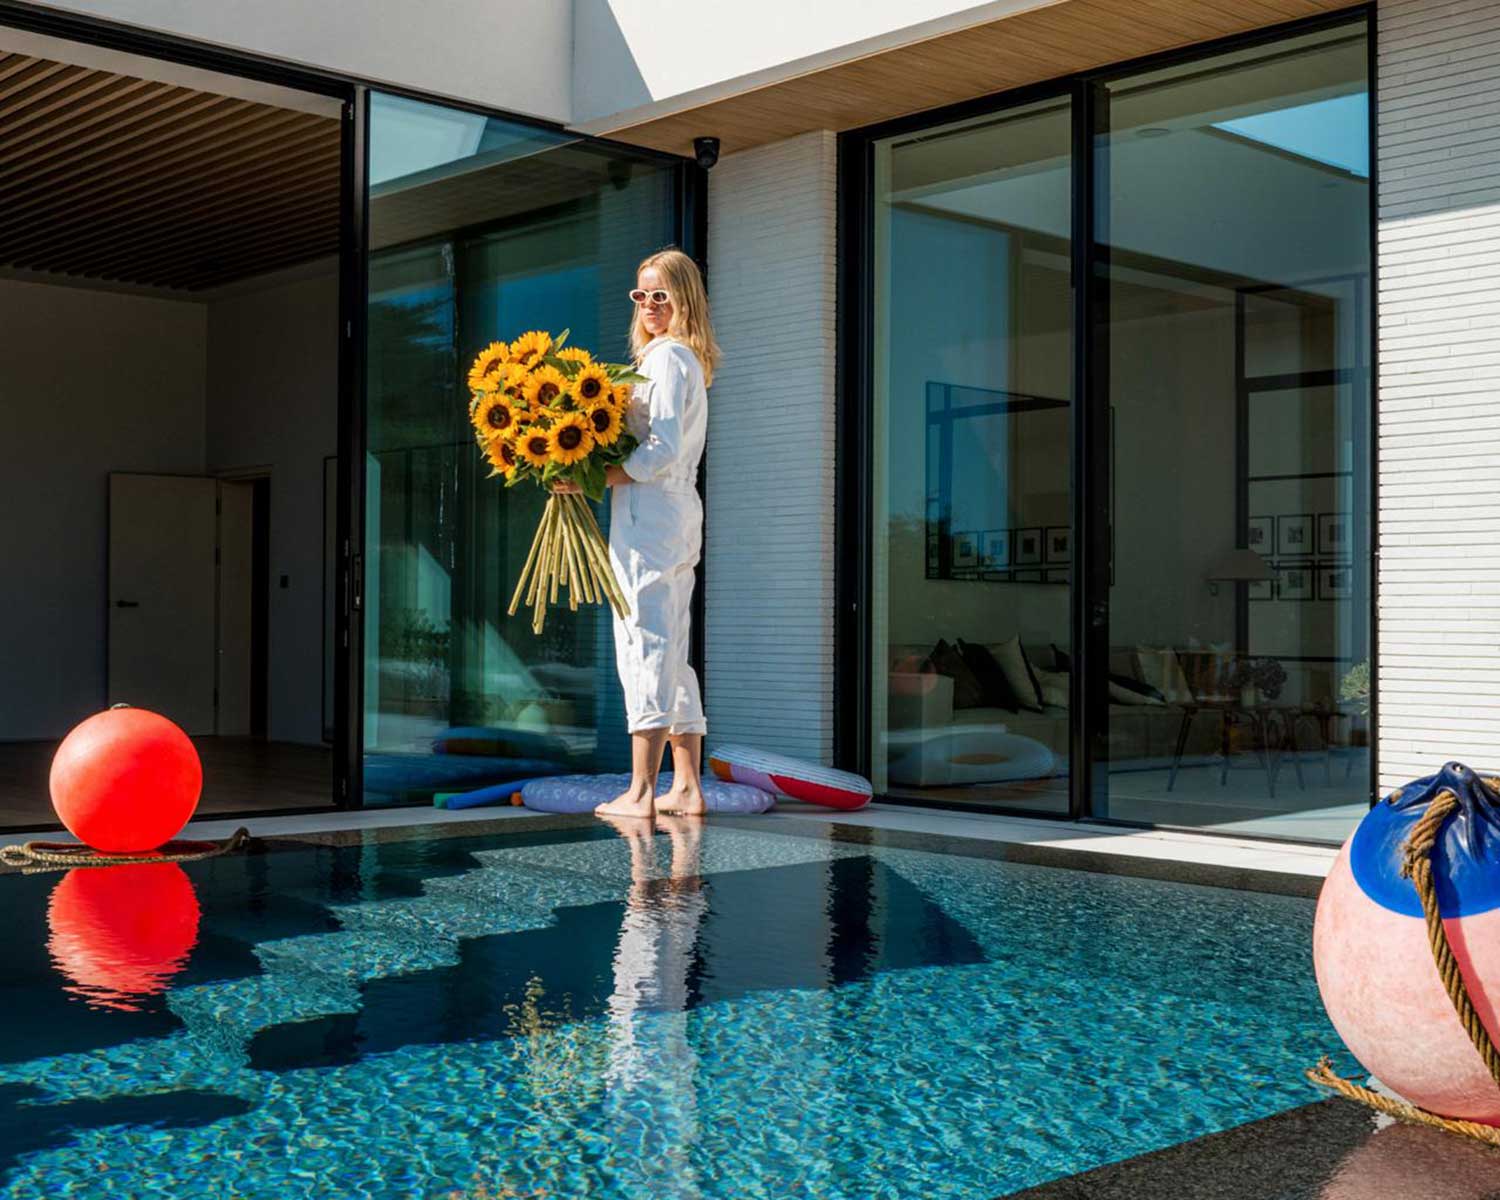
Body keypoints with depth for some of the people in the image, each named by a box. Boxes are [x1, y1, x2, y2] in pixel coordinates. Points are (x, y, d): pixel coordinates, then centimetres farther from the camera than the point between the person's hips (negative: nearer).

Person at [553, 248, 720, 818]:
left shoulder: (666, 358, -9)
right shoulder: (689, 361, 21)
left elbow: (662, 451, -19)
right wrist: (596, 473, 10)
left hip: (649, 512, -10)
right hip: (679, 514, 10)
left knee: (646, 646, -10)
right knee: (671, 652, 10)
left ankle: (640, 791, -10)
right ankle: (687, 787, 11)